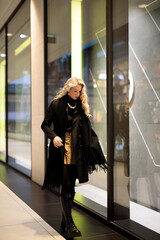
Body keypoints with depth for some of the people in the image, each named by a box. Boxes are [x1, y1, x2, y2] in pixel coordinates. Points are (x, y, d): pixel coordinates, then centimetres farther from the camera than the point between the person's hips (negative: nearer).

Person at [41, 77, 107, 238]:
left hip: (77, 152, 4)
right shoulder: (57, 104, -1)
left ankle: (65, 222, 21)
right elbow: (45, 125, 1)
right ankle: (69, 224, 1)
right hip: (62, 150, -4)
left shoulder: (81, 106, 11)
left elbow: (87, 130, 12)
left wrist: (93, 150, 5)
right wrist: (54, 136, -17)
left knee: (71, 187, 9)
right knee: (66, 187, -5)